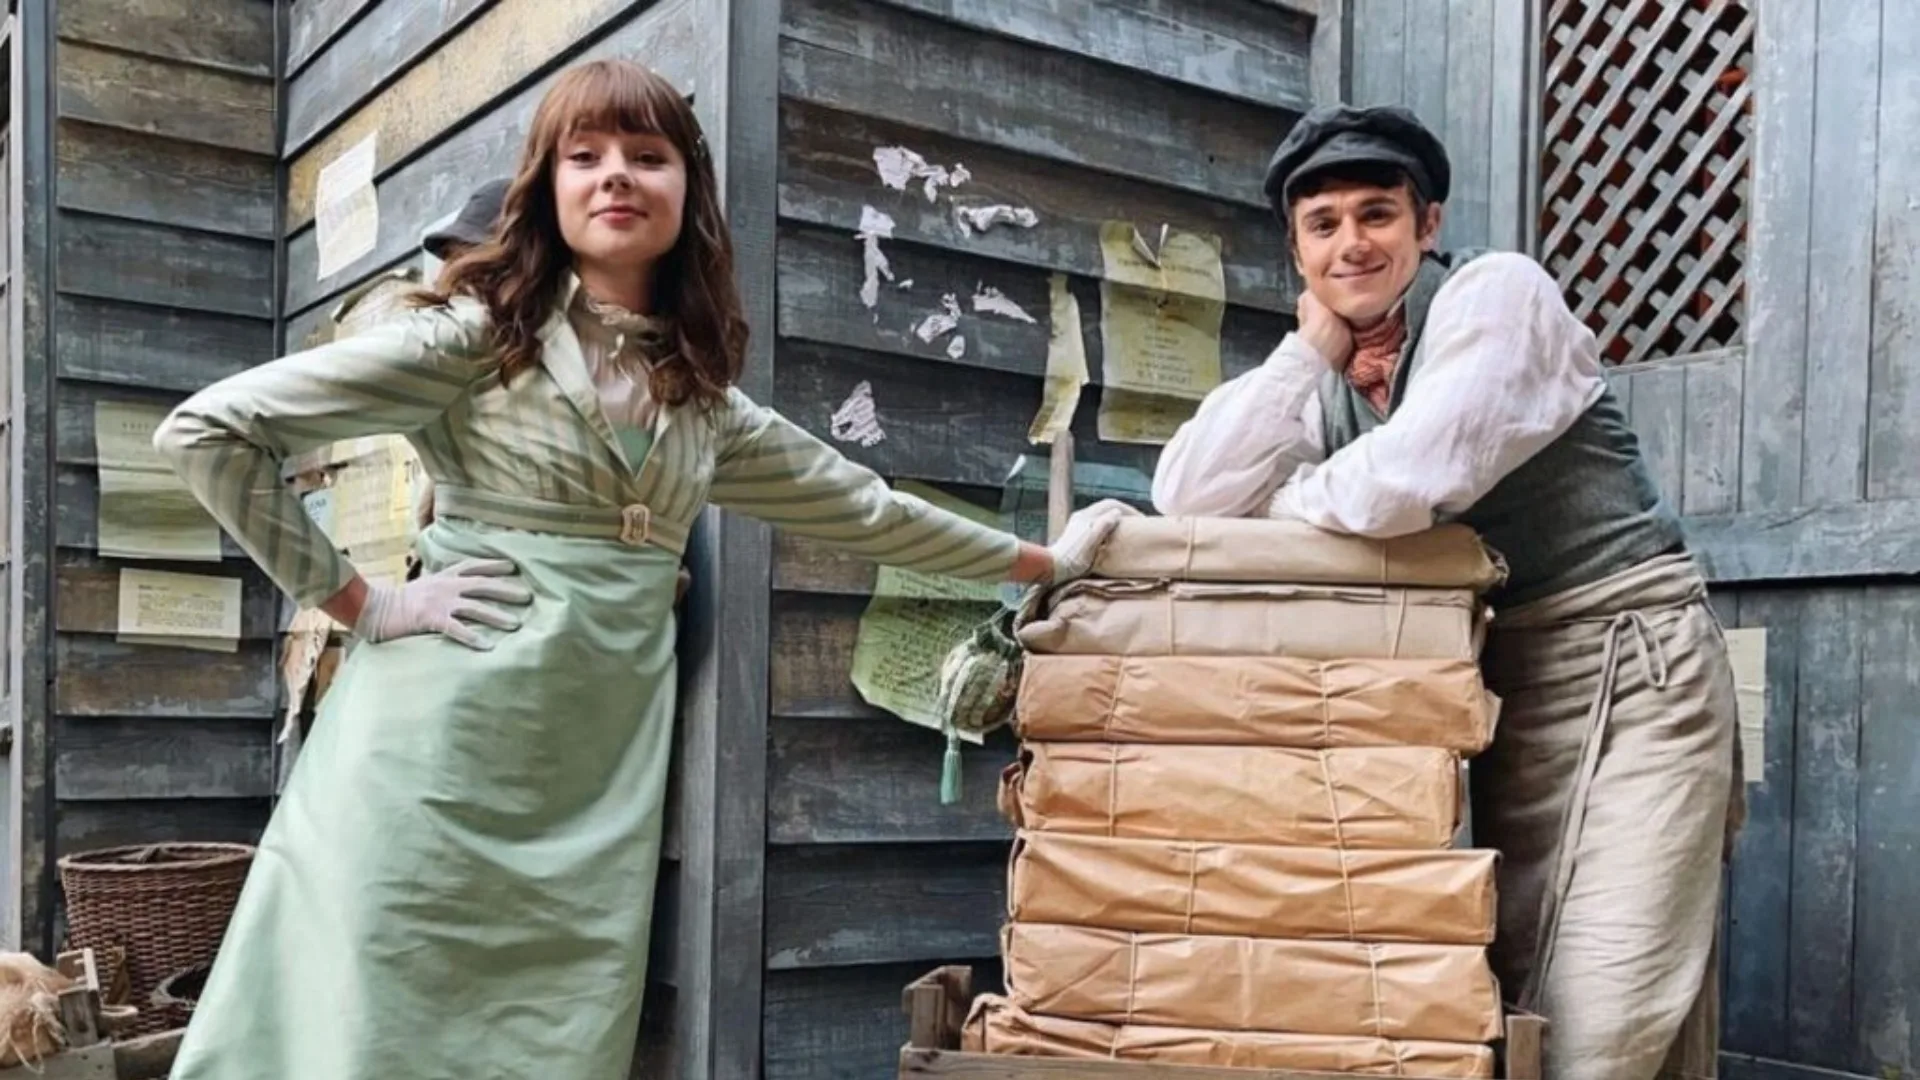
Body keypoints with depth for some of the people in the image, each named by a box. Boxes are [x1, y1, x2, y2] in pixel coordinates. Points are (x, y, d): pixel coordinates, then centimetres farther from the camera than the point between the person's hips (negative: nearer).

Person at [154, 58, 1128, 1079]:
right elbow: (204, 430, -5)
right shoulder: (475, 334, -3)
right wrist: (357, 602, -7)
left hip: (599, 778, 5)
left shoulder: (706, 402, 13)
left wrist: (1042, 558, 29)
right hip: (443, 750, -4)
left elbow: (862, 507, 23)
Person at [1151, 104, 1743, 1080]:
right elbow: (1186, 500, -7)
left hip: (1627, 664, -7)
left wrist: (1276, 510, -7)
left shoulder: (1496, 291, -11)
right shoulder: (1330, 380, 8)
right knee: (1513, 998, 11)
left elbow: (1409, 483, -27)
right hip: (1507, 683, 7)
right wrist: (1312, 347, -6)